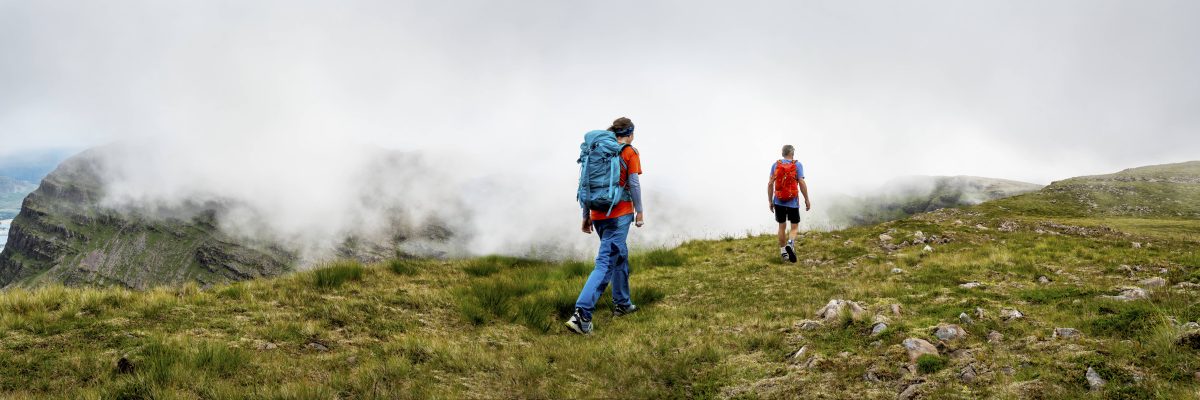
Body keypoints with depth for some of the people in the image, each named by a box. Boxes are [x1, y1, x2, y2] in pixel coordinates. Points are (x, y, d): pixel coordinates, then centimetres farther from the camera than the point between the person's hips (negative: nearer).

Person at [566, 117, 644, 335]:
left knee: (620, 256, 25)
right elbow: (633, 184, -7)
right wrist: (639, 211, 3)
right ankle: (582, 314, -23)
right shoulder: (630, 152, -2)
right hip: (620, 214, -6)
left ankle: (622, 304, 35)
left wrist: (586, 216, 15)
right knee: (606, 263, -11)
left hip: (598, 214, 6)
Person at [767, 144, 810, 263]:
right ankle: (790, 243, -22)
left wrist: (770, 201, 8)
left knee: (782, 226, 12)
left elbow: (770, 184, 0)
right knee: (795, 227, 6)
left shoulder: (775, 165, 3)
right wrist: (807, 200, -4)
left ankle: (783, 252, 16)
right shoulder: (797, 165, -4)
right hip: (793, 202, -3)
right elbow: (802, 183, -11)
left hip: (778, 201, 3)